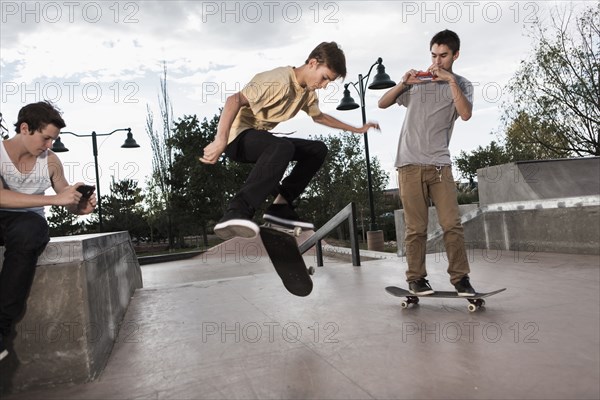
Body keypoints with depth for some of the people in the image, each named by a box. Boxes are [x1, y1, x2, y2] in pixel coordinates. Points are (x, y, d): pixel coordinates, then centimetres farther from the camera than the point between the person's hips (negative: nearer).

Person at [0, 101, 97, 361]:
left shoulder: (50, 161, 4)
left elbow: (69, 202, 11)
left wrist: (82, 207, -13)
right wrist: (54, 199, -28)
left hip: (27, 222, 1)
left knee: (30, 230, -35)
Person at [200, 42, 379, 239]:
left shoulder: (308, 92, 8)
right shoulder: (280, 80, -21)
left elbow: (319, 117, 29)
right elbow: (234, 100, -29)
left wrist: (356, 129, 30)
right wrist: (220, 140, -41)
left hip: (261, 138, 9)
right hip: (239, 136, -9)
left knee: (318, 149, 3)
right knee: (283, 147, -39)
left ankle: (281, 205, -7)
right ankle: (237, 212, -46)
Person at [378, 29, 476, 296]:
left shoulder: (462, 85, 13)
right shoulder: (417, 81, 16)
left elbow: (466, 114, -7)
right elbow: (382, 104, 12)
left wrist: (450, 79, -10)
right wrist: (403, 84, -3)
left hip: (440, 164, 0)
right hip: (410, 164, 0)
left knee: (452, 224, -6)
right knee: (416, 227, -1)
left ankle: (460, 278, 3)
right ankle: (416, 279, 7)